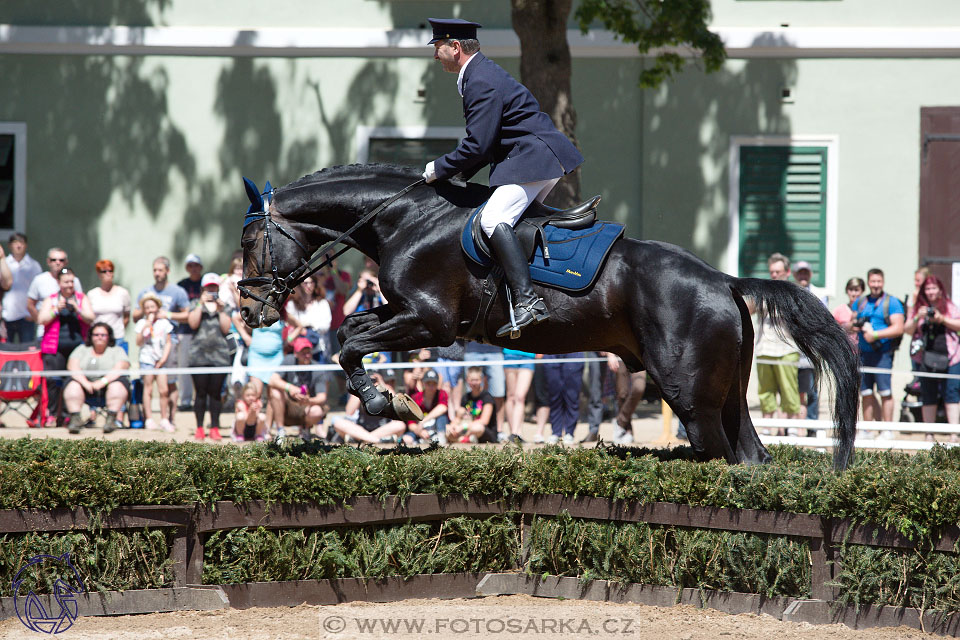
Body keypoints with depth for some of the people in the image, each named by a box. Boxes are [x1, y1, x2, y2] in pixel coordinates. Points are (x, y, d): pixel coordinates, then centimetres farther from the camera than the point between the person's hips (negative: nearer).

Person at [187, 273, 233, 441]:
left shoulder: (224, 306, 14)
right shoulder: (196, 305, 11)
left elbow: (226, 328, 2)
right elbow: (193, 323, -5)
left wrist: (220, 310, -5)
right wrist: (201, 305, -9)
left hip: (220, 355, 1)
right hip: (199, 354, -1)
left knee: (215, 393, 0)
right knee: (201, 392, -3)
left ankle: (215, 427, 4)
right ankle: (199, 427, 3)